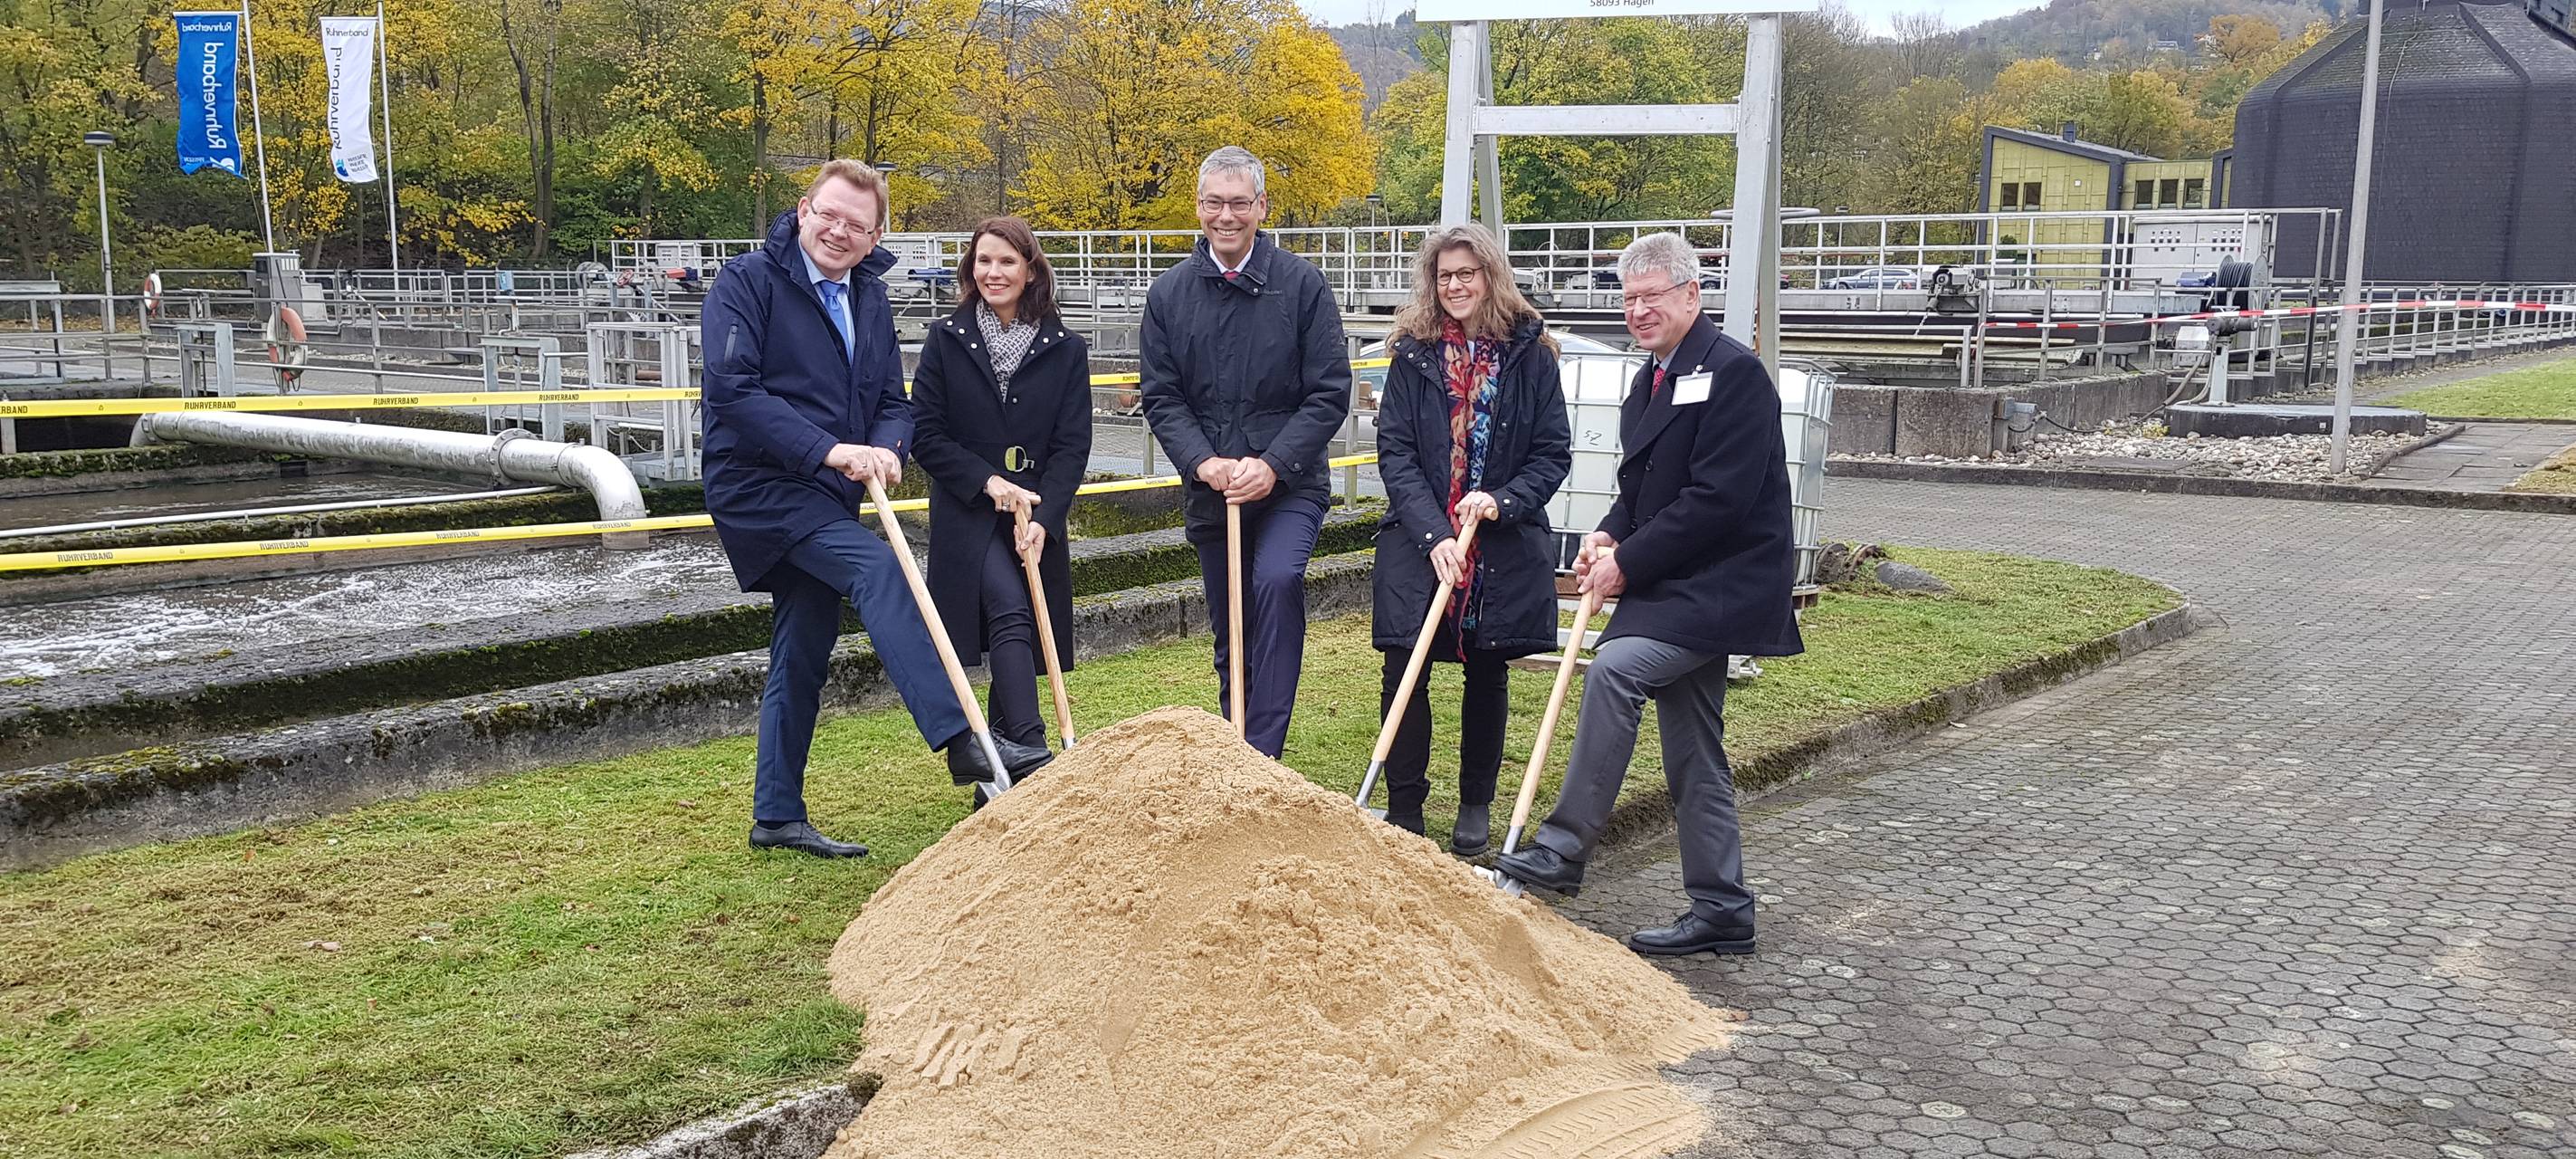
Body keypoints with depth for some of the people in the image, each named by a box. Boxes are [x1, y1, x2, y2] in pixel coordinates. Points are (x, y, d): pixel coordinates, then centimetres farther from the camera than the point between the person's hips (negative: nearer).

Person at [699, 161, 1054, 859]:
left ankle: (777, 816, 24)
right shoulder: (747, 283, -8)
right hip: (760, 487, -8)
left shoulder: (869, 296, 12)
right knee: (877, 570, -28)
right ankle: (961, 738, -35)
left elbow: (893, 401, 10)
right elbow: (732, 390, -20)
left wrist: (885, 449, -13)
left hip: (826, 498, 8)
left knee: (803, 657, 12)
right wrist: (826, 449, -26)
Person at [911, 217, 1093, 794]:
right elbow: (925, 434, -1)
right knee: (1011, 614, -22)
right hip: (968, 510, -2)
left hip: (1039, 514, 3)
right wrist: (988, 481, -12)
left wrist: (1043, 517, -13)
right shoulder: (947, 338, 2)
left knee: (1027, 636, 4)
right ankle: (1030, 752, -29)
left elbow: (1073, 444, -1)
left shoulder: (1065, 349, 4)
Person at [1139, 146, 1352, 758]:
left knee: (1277, 581, -28)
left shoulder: (1302, 283, -4)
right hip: (1209, 489, 3)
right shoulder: (1169, 293, 3)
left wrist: (1273, 464, -17)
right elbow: (1161, 396, 2)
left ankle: (1262, 749, -24)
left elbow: (1330, 392, -7)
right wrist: (1202, 461, -15)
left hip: (1290, 482, -3)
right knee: (1230, 633, 12)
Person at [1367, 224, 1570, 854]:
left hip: (1505, 545, 0)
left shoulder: (1529, 353, -1)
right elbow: (1394, 452, -4)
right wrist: (1433, 534, -14)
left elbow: (1553, 453, 1)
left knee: (1487, 674, 11)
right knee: (1405, 670, -7)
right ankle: (1404, 811, 5)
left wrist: (1503, 500, -16)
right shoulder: (1413, 354, 1)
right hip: (1419, 541, 0)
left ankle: (1476, 805, 26)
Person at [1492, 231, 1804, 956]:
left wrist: (1629, 563, -17)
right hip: (1677, 585, 10)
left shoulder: (1732, 372, -13)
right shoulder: (1651, 379, 15)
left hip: (1718, 586, -9)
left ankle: (1565, 846, -20)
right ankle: (1721, 912, 19)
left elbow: (1719, 497, -21)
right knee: (1693, 751, 11)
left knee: (1614, 668, -27)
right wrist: (1609, 537, 0)